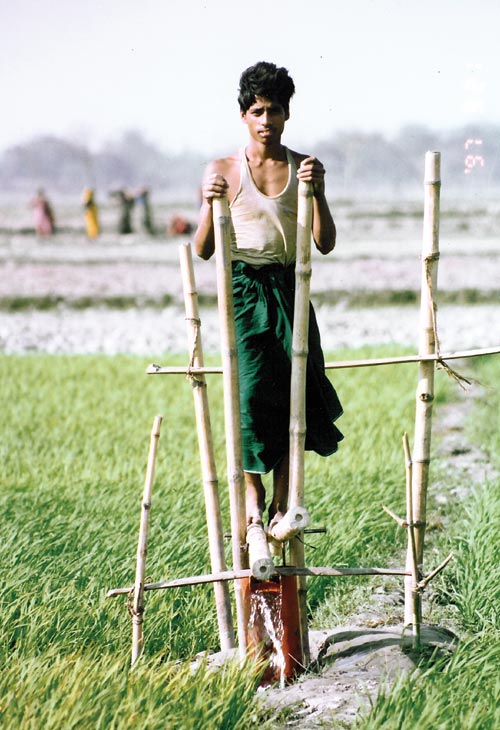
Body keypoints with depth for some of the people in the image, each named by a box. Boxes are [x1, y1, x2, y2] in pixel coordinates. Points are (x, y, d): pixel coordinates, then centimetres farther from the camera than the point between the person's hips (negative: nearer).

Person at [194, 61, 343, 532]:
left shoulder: (303, 168, 7)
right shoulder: (224, 171, 3)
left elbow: (325, 244, 0)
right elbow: (203, 251, 1)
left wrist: (318, 191, -14)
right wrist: (210, 204, -16)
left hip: (288, 290, 2)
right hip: (242, 290, -2)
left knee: (293, 391, -4)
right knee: (250, 390, -14)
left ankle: (282, 502, 6)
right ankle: (252, 488, 7)